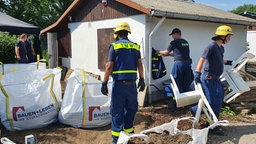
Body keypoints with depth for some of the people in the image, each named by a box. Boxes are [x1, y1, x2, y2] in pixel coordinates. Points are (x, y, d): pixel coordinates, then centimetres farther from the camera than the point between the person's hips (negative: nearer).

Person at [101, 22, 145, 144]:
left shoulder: (114, 46, -3)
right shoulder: (135, 46, 7)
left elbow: (109, 66, -8)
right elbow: (139, 64, 4)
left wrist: (104, 83, -4)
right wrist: (142, 80, 11)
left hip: (119, 83, -3)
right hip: (132, 83, 3)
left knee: (117, 111, 3)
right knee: (130, 109, 16)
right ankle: (128, 132, 26)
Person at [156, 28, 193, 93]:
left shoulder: (174, 42, -3)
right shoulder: (186, 42, 16)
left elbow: (166, 52, 7)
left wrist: (159, 51, 27)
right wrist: (169, 54, 32)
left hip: (179, 64, -6)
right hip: (187, 63, 6)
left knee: (177, 84, 4)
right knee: (186, 85, 12)